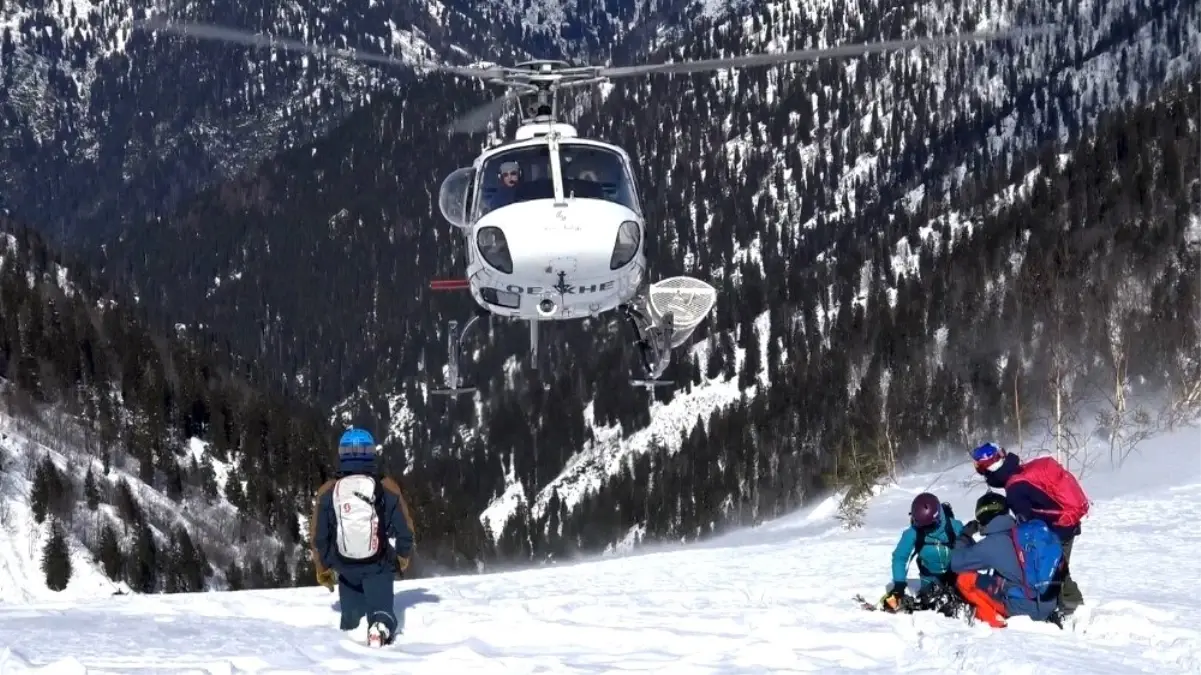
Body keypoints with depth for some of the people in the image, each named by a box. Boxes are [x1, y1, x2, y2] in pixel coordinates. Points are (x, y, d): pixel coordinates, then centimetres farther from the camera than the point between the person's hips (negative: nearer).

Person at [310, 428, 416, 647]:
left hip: (345, 566, 2)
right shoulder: (387, 488, -9)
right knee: (381, 611, -3)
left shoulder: (328, 491, -6)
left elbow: (318, 536, 1)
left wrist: (322, 568, 15)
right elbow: (404, 529, -1)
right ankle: (381, 626, -31)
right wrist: (403, 556, 18)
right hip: (378, 565, -2)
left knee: (351, 616, 24)